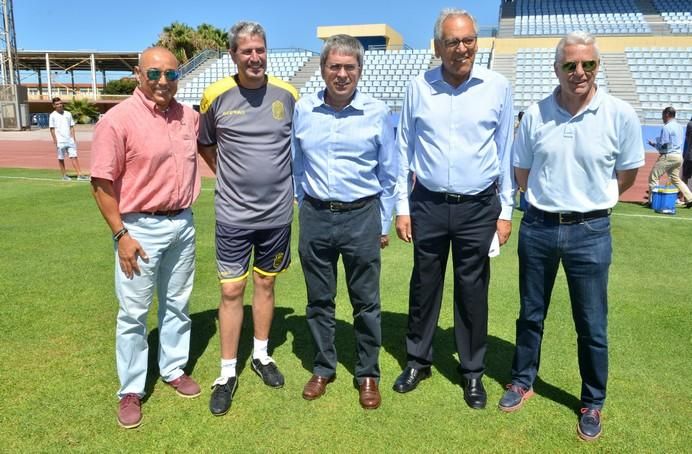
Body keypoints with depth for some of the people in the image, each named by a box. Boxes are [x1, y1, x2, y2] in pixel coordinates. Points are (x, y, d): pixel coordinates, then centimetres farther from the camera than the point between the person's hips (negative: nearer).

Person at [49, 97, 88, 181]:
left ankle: (79, 174, -7)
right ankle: (64, 175, 14)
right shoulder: (52, 115, 0)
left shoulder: (68, 114, 11)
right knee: (61, 159, 5)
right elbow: (52, 129, -2)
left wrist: (74, 138, 6)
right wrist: (55, 141, -9)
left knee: (74, 157, -3)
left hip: (69, 140, 3)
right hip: (60, 141, -3)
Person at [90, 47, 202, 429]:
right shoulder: (117, 120, -14)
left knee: (177, 305, 17)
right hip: (140, 228, -5)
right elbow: (101, 183, -13)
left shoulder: (189, 117, 3)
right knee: (133, 312, 5)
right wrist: (121, 234, -15)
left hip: (183, 223, 6)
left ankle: (174, 369, 35)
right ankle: (131, 390, 22)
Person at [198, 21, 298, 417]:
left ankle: (262, 355, 33)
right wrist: (228, 174, 5)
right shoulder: (216, 96, -5)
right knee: (232, 291, 3)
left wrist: (291, 181, 7)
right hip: (233, 214, -1)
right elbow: (205, 144, 11)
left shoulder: (287, 95, -3)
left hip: (277, 212, 2)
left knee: (266, 284, 15)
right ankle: (228, 373, 17)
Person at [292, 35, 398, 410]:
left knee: (366, 302, 8)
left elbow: (388, 174, 4)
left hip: (361, 216, -2)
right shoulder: (303, 111, 1)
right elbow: (296, 167, 12)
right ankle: (323, 369, 31)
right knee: (319, 300, 13)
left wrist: (384, 224, 5)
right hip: (316, 217, 2)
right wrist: (305, 209, 13)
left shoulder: (376, 112, -3)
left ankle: (368, 375, 26)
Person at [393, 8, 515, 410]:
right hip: (428, 205, 1)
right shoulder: (418, 88, 0)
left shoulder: (498, 87, -2)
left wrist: (506, 210, 3)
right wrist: (402, 207, 3)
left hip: (479, 208, -1)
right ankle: (418, 361, 31)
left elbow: (507, 152, 3)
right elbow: (405, 151, 5)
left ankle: (473, 372, 27)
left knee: (473, 292, 9)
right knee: (424, 286, 12)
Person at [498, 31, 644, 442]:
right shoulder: (536, 114, -2)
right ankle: (523, 381, 37)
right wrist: (550, 197, 12)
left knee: (592, 325, 10)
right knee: (531, 314, 16)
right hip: (538, 227, 2)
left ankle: (593, 404, 31)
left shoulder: (621, 115, -7)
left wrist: (589, 200, 12)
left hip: (590, 231, -2)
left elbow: (626, 175, 6)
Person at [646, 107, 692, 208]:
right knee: (675, 179, 18)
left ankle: (653, 200, -2)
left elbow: (662, 145, -16)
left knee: (653, 177, 0)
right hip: (679, 156, 9)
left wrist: (653, 143, 3)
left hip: (668, 156, -9)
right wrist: (657, 142, 19)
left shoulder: (666, 127, -13)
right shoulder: (679, 126, 13)